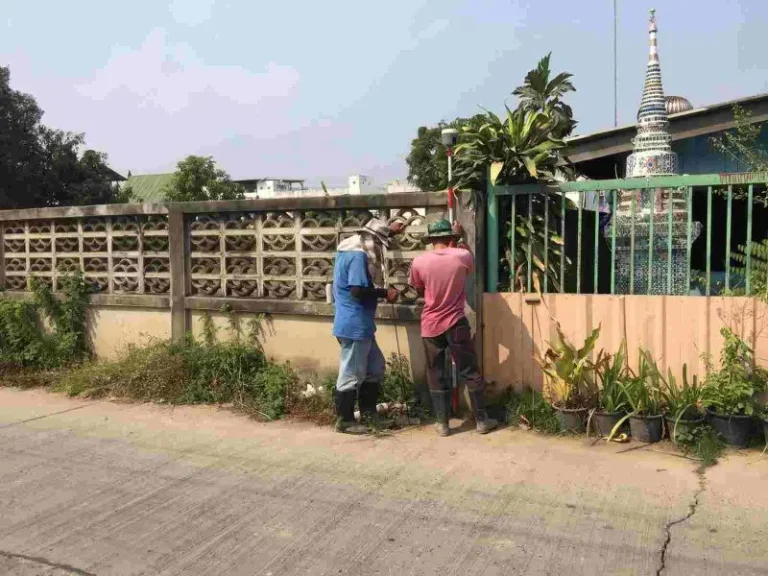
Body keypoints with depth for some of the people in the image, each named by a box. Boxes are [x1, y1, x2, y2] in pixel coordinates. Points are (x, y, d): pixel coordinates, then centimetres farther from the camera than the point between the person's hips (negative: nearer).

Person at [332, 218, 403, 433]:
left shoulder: (353, 248, 13)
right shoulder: (358, 256, -19)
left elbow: (374, 239, 38)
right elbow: (358, 291, -26)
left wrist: (389, 232, 32)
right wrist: (385, 293, -13)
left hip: (359, 324, 11)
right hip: (354, 325, -11)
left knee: (376, 367, 18)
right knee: (352, 374, 0)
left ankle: (368, 412, 27)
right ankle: (344, 420, 12)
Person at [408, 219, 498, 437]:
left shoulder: (419, 261, -6)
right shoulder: (461, 256, -7)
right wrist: (460, 238, 30)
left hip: (430, 325, 1)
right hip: (456, 324, -1)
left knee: (436, 375, 10)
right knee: (470, 373, 9)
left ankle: (442, 423, 14)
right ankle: (482, 420, 16)